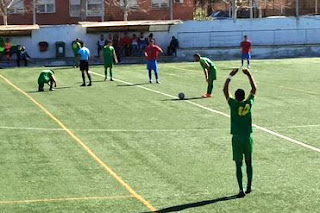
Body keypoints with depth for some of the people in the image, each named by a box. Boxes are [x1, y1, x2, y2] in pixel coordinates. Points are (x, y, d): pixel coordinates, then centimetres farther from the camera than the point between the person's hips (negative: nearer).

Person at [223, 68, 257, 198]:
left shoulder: (233, 104, -10)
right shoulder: (249, 104, -4)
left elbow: (225, 90, 0)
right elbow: (254, 89, 10)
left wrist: (231, 76, 3)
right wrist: (249, 75, 14)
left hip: (237, 138, -3)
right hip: (248, 138, 3)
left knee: (239, 165, 0)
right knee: (249, 162, 16)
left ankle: (241, 189, -4)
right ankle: (249, 186, 19)